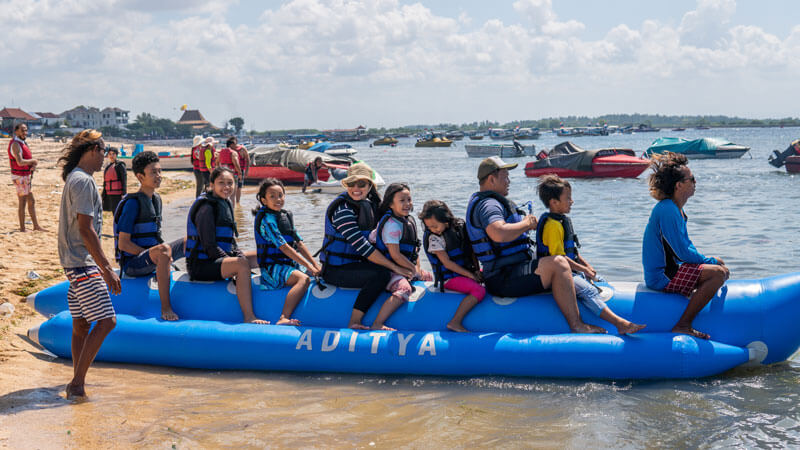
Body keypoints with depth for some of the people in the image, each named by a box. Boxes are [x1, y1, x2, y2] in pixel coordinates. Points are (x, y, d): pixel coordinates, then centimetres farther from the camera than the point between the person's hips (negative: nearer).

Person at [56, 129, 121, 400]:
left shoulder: (75, 178, 17)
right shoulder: (83, 181, -15)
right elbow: (86, 230, -21)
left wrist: (102, 267, 25)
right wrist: (108, 270, -20)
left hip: (75, 263, 10)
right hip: (82, 263, -10)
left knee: (81, 324, 13)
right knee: (106, 321, -11)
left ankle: (77, 384, 18)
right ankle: (77, 383, -10)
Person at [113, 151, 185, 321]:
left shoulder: (156, 199, 11)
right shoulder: (132, 203, -15)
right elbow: (123, 244, -18)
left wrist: (164, 256, 2)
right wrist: (153, 254, -20)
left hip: (151, 260, 9)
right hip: (132, 264, -9)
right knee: (163, 250, -37)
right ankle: (165, 307, -39)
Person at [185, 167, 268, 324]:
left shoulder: (226, 204, 13)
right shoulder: (206, 208, -16)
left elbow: (230, 242, 18)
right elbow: (209, 247, -20)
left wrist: (239, 255, 0)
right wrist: (235, 263, -19)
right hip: (201, 265, -10)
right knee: (242, 264, -33)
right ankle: (249, 317, -33)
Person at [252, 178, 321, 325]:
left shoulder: (286, 216, 15)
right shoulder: (266, 219, -11)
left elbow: (299, 243, 13)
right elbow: (283, 247, -17)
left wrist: (316, 266, 4)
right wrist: (308, 266, -18)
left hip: (289, 265, 9)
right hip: (272, 267, -9)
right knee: (303, 279, -32)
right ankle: (283, 319, -44)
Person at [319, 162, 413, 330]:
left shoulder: (370, 203, 8)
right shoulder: (342, 209, -17)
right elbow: (362, 247, -23)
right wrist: (395, 267, -23)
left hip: (356, 263, 9)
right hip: (336, 270, -9)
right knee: (381, 274, -27)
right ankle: (354, 322, -24)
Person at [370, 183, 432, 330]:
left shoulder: (410, 221, 12)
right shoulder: (392, 224, -18)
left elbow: (414, 248, 19)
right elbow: (395, 255, -21)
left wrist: (417, 268, 6)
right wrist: (413, 269, -12)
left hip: (405, 268, 10)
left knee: (429, 277, 18)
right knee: (404, 288, -34)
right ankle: (377, 325, -41)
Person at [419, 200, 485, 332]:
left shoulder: (460, 227, 2)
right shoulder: (434, 238, -13)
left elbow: (471, 250, 10)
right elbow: (447, 263, -15)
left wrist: (477, 270, -3)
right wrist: (470, 275, -17)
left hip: (467, 271, 7)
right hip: (449, 278, -7)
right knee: (479, 290, -29)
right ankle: (455, 323, -33)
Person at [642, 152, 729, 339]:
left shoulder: (675, 208, 13)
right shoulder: (667, 210, -20)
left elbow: (686, 246, 21)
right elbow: (683, 253, -20)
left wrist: (712, 261, 8)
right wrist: (710, 261, -6)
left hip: (666, 270, 11)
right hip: (661, 276, -11)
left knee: (720, 267, 22)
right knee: (718, 273, -22)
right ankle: (683, 326, -17)